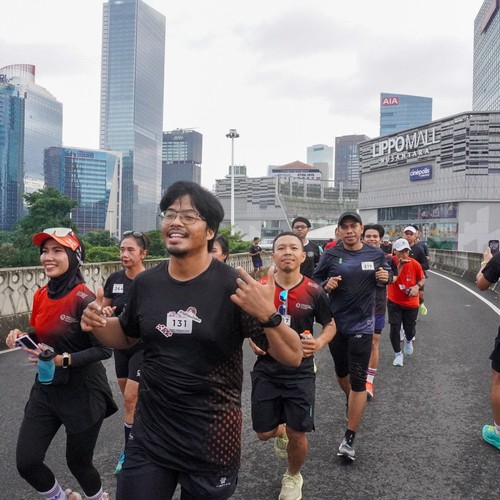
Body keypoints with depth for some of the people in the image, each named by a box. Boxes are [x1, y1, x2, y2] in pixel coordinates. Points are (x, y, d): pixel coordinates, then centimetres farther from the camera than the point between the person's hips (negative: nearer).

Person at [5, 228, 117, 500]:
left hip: (83, 392, -6)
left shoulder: (83, 298, -21)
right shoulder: (40, 295, 1)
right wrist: (22, 336, -5)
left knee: (78, 462, 11)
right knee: (26, 462, 8)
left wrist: (63, 360, -29)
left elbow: (104, 349, -19)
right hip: (45, 388, 7)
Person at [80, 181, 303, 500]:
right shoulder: (146, 283, -2)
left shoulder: (233, 286, -17)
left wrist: (269, 316, -36)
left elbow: (293, 357, -16)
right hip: (149, 435, 3)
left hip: (212, 441, -3)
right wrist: (97, 323, -5)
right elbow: (126, 336, 16)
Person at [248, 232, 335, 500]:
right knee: (264, 433, 8)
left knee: (297, 435, 2)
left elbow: (330, 325, 5)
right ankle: (281, 431, 47)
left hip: (300, 371, -1)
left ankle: (293, 477, 35)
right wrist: (252, 339, -9)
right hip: (266, 370, 2)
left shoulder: (314, 291, -9)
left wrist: (319, 342, -15)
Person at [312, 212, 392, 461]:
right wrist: (325, 285, -17)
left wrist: (386, 277, -9)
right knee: (341, 372, 20)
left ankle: (349, 439, 6)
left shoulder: (375, 254, -2)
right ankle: (351, 402, 53)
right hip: (335, 322, 2)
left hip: (362, 325, -2)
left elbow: (387, 275, 14)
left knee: (358, 380, -4)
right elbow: (315, 279, 5)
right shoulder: (331, 255, -4)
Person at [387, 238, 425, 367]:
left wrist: (417, 286, -16)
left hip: (411, 303, 1)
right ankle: (398, 354, 17)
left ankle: (408, 341, 47)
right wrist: (399, 266, -30)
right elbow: (390, 280, -24)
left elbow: (422, 279, 4)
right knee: (394, 328, -4)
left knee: (409, 329, 9)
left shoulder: (415, 264, -12)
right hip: (394, 302, -1)